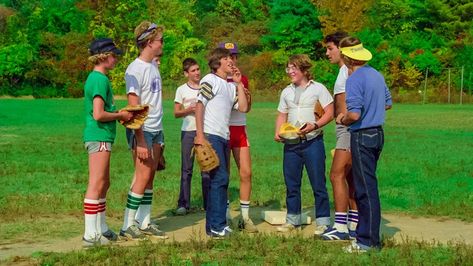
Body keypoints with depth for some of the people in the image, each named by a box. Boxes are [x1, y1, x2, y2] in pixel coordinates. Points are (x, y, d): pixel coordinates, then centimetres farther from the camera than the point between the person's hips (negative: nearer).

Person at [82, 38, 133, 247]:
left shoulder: (95, 77, 16)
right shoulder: (100, 80, -15)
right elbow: (98, 115, -22)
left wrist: (118, 113, 11)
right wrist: (120, 115, -8)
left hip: (99, 137, 10)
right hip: (99, 137, -10)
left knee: (104, 184, 16)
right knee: (96, 185, -8)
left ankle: (101, 229, 24)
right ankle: (90, 235, -5)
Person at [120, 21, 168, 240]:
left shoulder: (154, 66, 12)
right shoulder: (135, 69, -14)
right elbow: (134, 108, -17)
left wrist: (160, 134, 16)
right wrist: (140, 141, -20)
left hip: (156, 131, 8)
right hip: (142, 131, -8)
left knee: (150, 177, 10)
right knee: (143, 176, -5)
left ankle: (144, 223, 17)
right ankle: (128, 226, 4)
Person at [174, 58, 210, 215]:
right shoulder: (182, 90, 5)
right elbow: (176, 113, 6)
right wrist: (189, 110, -12)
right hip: (188, 131, -1)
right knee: (186, 169, 2)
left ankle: (208, 203, 8)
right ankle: (183, 204, 6)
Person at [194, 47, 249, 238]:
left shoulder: (231, 86, 20)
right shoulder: (210, 80, -1)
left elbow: (243, 108, 11)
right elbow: (199, 106, -8)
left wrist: (239, 83, 11)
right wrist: (199, 135, -16)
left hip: (224, 137, 8)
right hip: (210, 136, -8)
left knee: (221, 180, 9)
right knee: (220, 178, -12)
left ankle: (214, 225, 16)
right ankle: (217, 226, -8)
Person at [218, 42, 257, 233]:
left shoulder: (242, 79, 12)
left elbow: (246, 108, 15)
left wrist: (247, 96, -4)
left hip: (240, 130, 5)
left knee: (246, 173, 0)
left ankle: (245, 217, 9)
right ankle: (225, 216, 12)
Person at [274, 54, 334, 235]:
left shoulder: (318, 88, -1)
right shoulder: (286, 92, 15)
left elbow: (330, 112, -6)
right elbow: (282, 115, 18)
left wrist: (314, 125, -20)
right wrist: (278, 132, 0)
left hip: (312, 141, -5)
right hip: (291, 143, 5)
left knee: (318, 183, -3)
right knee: (291, 184, 9)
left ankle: (323, 222, 5)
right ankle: (293, 220, 21)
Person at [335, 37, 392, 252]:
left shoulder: (354, 80, -18)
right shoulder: (376, 75, 9)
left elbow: (354, 115, -24)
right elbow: (388, 103, 20)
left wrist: (343, 120, -4)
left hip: (362, 136, -9)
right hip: (377, 133, 9)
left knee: (365, 188, -3)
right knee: (365, 184, 18)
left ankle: (368, 241, 3)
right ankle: (365, 231, 28)